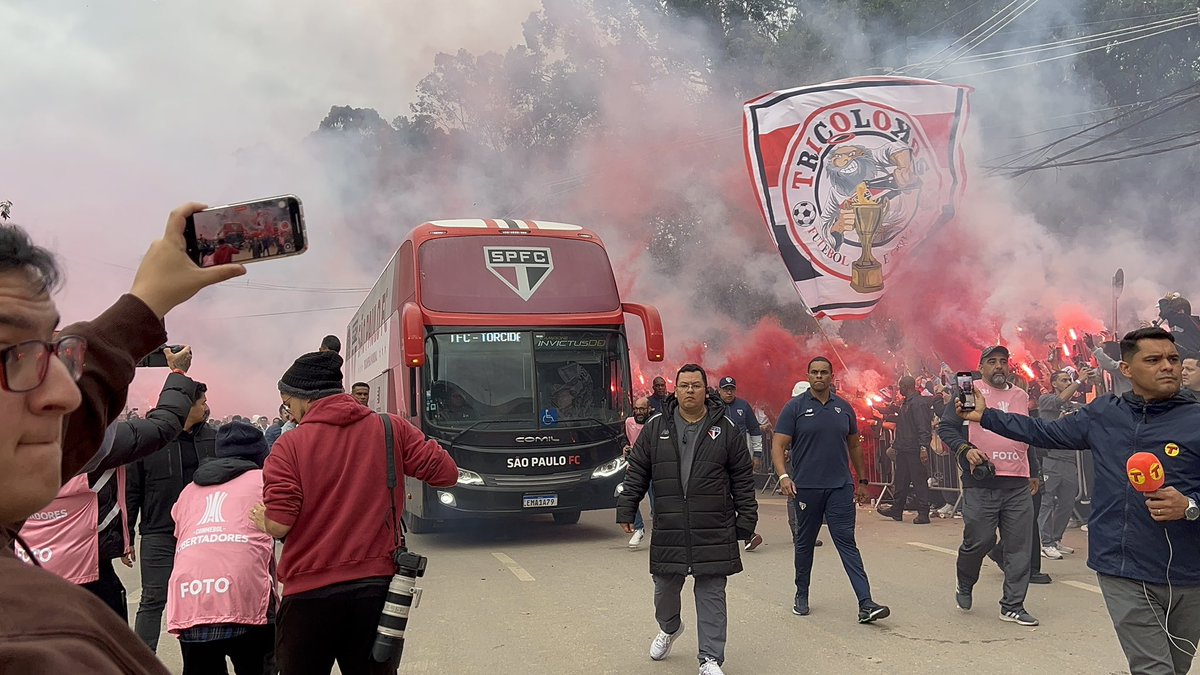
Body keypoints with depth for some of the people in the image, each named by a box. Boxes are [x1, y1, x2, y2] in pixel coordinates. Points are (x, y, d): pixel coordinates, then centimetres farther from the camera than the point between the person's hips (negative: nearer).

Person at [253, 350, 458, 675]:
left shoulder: (290, 445, -7)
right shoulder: (392, 429, 0)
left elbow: (278, 525, -13)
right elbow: (446, 474, 3)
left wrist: (259, 517, 10)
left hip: (311, 592, -2)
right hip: (378, 586, 2)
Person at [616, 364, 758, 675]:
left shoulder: (726, 430, 2)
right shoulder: (655, 428, 4)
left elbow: (743, 478, 5)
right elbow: (636, 473, 8)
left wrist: (746, 521, 3)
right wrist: (626, 510, 3)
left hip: (714, 531, -1)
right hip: (668, 530, 2)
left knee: (711, 595, 1)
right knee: (665, 588, 15)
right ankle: (669, 628, 45)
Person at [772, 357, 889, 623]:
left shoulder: (844, 408, 9)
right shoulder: (795, 408, -1)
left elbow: (854, 446, 18)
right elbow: (778, 446, -6)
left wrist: (862, 481, 16)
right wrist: (784, 476, -21)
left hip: (840, 486, 2)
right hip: (806, 488, -1)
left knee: (847, 542, -4)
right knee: (805, 543, 11)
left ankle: (866, 604, -9)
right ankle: (802, 596, 28)